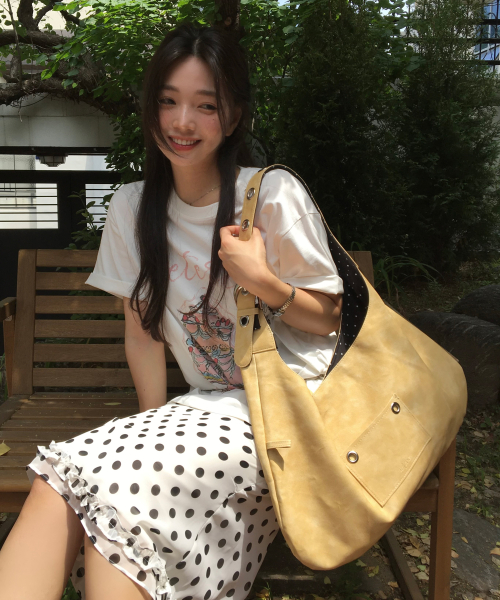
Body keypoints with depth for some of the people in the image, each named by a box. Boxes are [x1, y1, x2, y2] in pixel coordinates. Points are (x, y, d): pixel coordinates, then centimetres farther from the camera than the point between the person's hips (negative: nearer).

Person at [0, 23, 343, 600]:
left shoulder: (273, 194, -8)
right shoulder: (132, 208, 5)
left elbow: (330, 319, 0)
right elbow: (143, 332, 9)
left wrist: (264, 282, -18)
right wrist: (156, 422, -2)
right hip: (208, 406, 4)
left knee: (115, 476, -28)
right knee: (58, 483, -23)